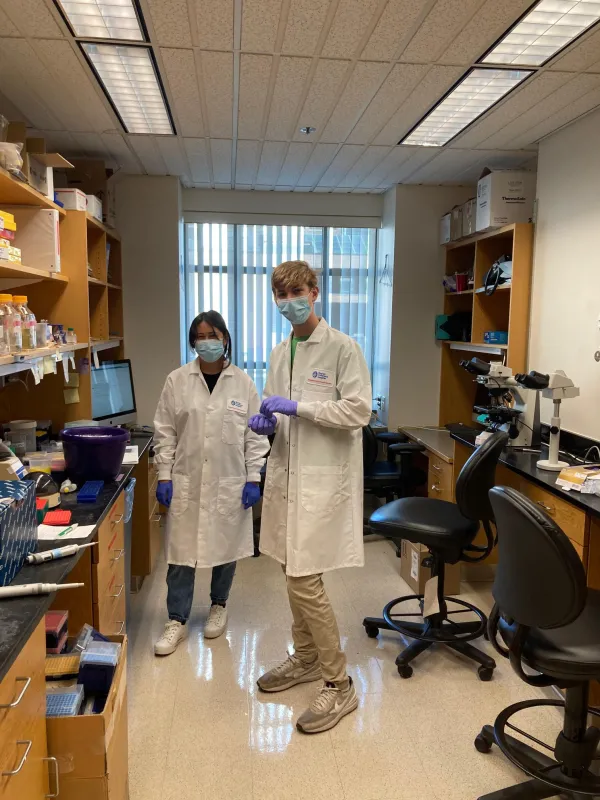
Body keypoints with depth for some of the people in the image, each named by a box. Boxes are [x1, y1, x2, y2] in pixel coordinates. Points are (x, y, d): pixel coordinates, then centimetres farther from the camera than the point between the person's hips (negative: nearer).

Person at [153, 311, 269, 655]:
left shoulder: (243, 382, -1)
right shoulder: (177, 381, 0)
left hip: (229, 481, 0)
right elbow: (165, 432, 2)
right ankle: (177, 621, 18)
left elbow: (254, 434, 0)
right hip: (186, 481, 0)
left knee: (226, 547, 12)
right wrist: (164, 475, -3)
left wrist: (253, 478, -4)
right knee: (181, 550, 4)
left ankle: (219, 606, 34)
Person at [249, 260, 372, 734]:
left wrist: (298, 407, -19)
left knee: (305, 581, -7)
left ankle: (339, 685, 11)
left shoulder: (342, 348, -9)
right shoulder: (280, 353, 13)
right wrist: (267, 422, -2)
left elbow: (359, 410, -16)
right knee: (294, 573, 17)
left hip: (324, 478, -7)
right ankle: (306, 658, 38)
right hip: (288, 473, 8)